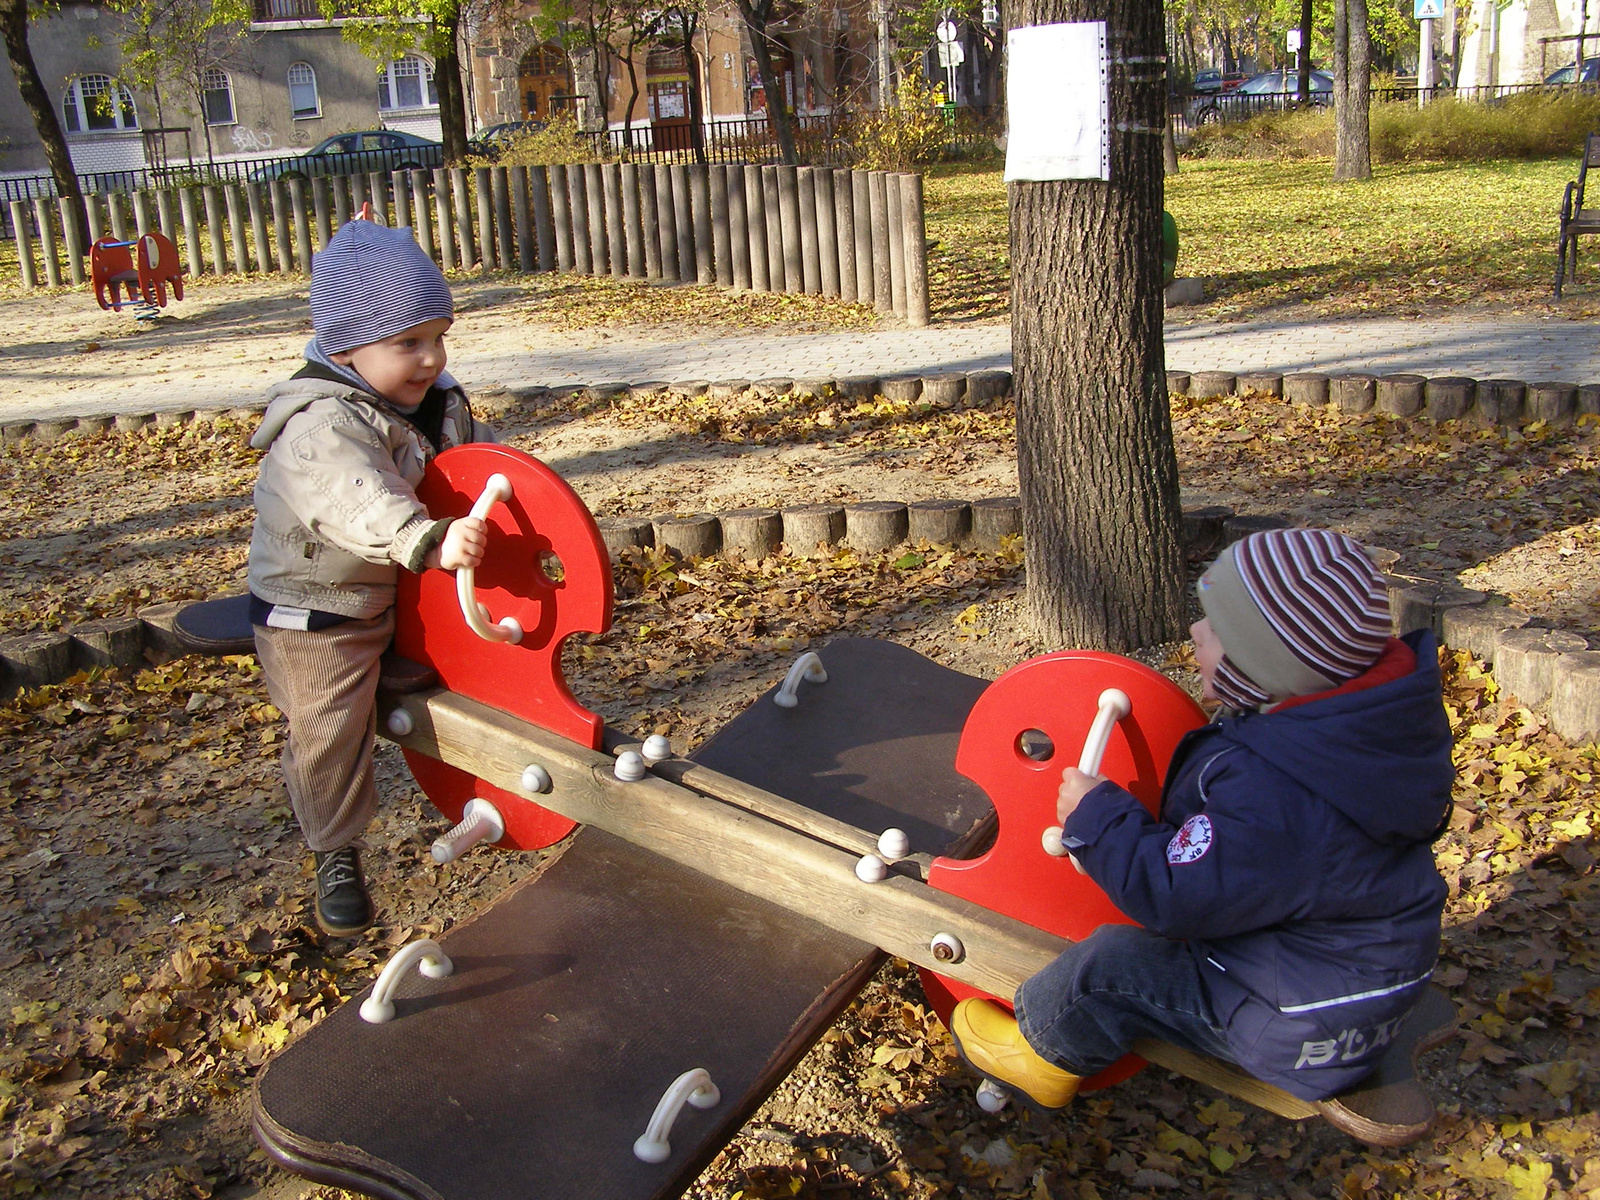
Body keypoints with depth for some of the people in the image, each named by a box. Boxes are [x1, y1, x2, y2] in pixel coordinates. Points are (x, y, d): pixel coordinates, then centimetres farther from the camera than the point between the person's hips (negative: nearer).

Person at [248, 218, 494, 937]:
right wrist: (428, 540, -67)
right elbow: (356, 498, -51)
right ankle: (336, 852, 18)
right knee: (329, 731, -4)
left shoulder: (440, 402, -4)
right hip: (317, 615, -7)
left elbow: (475, 450, 12)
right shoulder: (322, 427, -32)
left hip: (403, 592, 7)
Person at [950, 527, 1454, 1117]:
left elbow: (1176, 895, -29)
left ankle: (1041, 1052, 20)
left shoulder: (1273, 796, -38)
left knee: (1109, 962, -7)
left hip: (1307, 1025, -10)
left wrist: (1094, 816, -16)